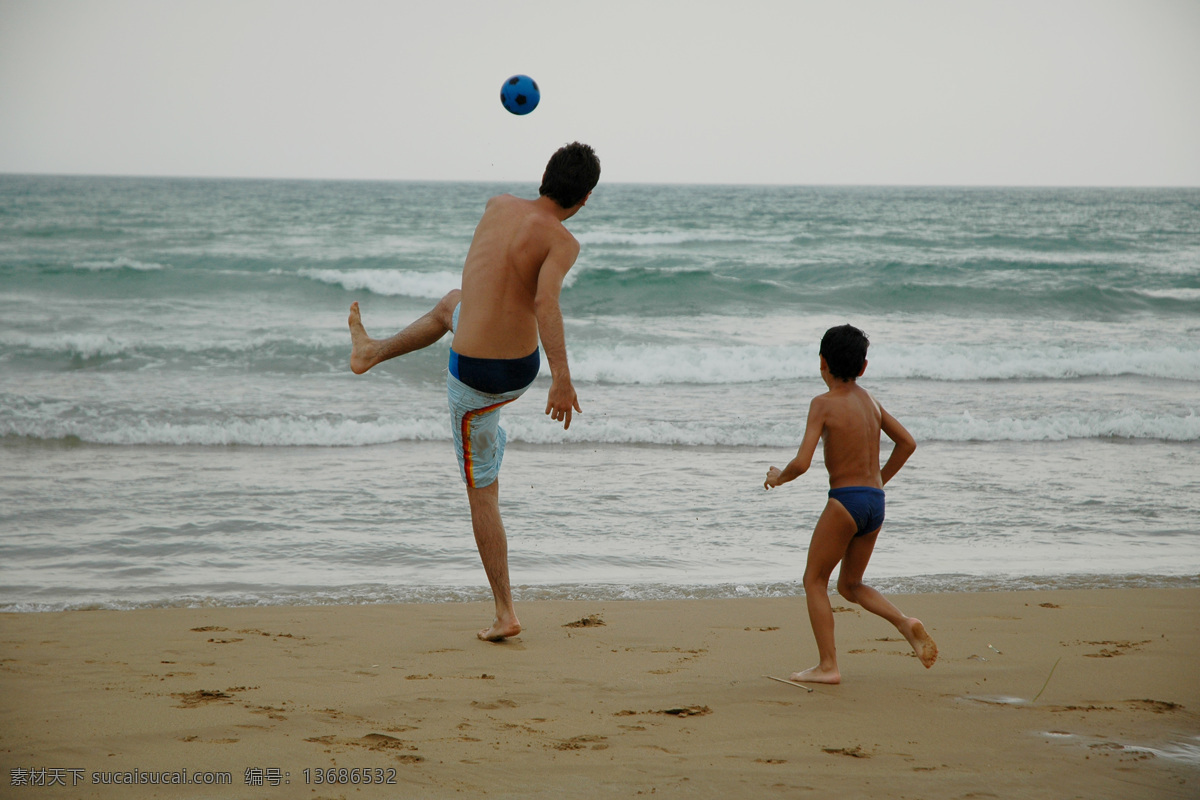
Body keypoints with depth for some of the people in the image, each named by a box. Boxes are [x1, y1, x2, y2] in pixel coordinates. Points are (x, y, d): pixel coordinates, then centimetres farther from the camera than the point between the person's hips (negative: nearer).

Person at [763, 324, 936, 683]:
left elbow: (802, 463, -17)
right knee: (850, 585, 20)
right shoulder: (869, 400, 11)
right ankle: (906, 623, -2)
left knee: (815, 580, 7)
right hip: (875, 504, 7)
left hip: (845, 501, -7)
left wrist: (778, 477, 3)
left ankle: (828, 666, 2)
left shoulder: (824, 404, -10)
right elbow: (907, 442, 19)